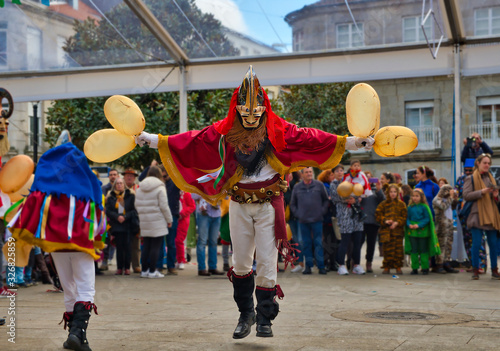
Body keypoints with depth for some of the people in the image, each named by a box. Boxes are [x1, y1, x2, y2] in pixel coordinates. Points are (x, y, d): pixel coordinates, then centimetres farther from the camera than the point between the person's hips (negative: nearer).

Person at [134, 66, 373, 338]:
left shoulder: (278, 131, -4)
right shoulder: (224, 132, 0)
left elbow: (309, 138, -9)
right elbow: (192, 141, 0)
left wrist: (351, 142, -15)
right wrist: (152, 140, -3)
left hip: (268, 204, -2)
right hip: (239, 205, 2)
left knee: (267, 262, -3)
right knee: (240, 263, 9)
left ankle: (265, 318, 9)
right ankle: (245, 314, 25)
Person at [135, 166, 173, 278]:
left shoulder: (140, 188, 10)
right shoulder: (160, 188, -8)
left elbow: (137, 205, 11)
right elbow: (164, 206, -10)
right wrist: (169, 219, 0)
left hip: (144, 221, 6)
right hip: (157, 221, -6)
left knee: (146, 245, 12)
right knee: (155, 246, -2)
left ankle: (144, 270, 15)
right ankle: (152, 271, -2)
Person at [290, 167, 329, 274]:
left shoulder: (319, 185, 4)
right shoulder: (297, 187, 8)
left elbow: (326, 200, 9)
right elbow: (292, 204, 15)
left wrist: (322, 211, -2)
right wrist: (297, 213, 2)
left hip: (317, 220, -2)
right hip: (303, 221, 2)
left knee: (318, 243, -3)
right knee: (306, 244, 4)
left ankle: (321, 266, 1)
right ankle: (308, 265, 10)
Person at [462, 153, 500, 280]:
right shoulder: (471, 179, 2)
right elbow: (466, 195, -9)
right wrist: (482, 191, -17)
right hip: (477, 215, -5)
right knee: (476, 244, -6)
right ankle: (475, 270, 3)